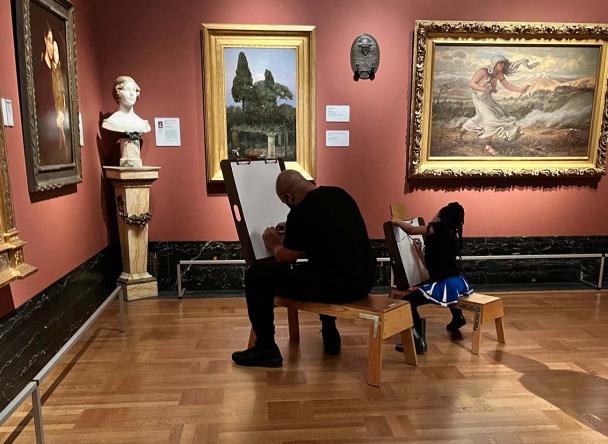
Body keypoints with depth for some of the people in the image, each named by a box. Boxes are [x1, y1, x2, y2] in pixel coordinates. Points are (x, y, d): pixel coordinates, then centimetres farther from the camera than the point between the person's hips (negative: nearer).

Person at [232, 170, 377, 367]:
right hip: (365, 280, 9)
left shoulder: (301, 212, -13)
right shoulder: (340, 194, 11)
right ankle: (330, 334, 39)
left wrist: (274, 245, 22)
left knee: (257, 275, 0)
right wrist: (288, 238, 33)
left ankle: (266, 349, 10)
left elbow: (286, 258, 1)